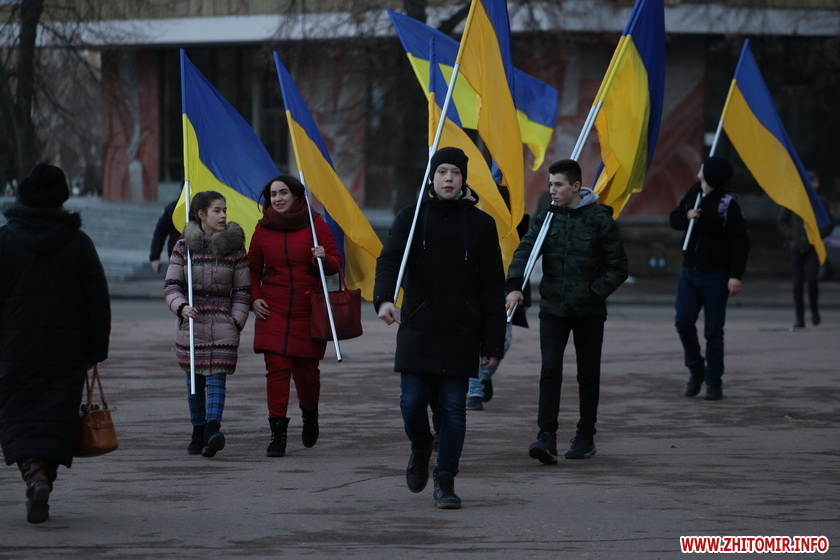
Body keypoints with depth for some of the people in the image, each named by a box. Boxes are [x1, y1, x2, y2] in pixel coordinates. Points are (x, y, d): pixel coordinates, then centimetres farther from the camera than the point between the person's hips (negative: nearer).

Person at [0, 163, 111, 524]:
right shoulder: (78, 242, 1)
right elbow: (98, 300, 1)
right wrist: (97, 350, 7)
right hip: (67, 353, 1)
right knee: (56, 415, 7)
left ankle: (34, 475, -21)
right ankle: (42, 488, 6)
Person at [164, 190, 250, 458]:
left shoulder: (235, 248, 2)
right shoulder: (184, 247, 3)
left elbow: (242, 290, 5)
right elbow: (171, 284, 1)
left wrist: (236, 321, -3)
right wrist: (181, 306, -17)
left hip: (223, 324, -2)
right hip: (191, 323, 2)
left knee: (216, 378, -13)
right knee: (194, 380, 8)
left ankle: (213, 430, -24)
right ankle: (198, 432, 19)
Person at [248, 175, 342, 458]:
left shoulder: (315, 224, 2)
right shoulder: (263, 229, 7)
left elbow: (336, 263, 5)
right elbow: (253, 269, 16)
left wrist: (324, 259, -17)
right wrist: (255, 298, 1)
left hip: (308, 311, -1)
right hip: (273, 311, 1)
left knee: (306, 370, 3)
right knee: (277, 369, -9)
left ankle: (310, 415, 35)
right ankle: (277, 433, -6)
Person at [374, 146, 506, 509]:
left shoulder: (481, 224, 4)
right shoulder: (411, 217, 3)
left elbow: (493, 288, 4)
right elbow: (390, 260, -10)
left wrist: (492, 344, 0)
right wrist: (383, 298, -32)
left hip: (462, 333, 0)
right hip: (417, 329, 0)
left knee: (453, 408, -1)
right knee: (412, 402, -3)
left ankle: (445, 482, 7)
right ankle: (420, 450, 28)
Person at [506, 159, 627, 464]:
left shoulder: (599, 220, -5)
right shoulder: (546, 218, 4)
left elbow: (618, 267, -2)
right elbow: (525, 250, -6)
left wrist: (595, 292, -13)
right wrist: (515, 286, -22)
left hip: (589, 312, -2)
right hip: (553, 309, 2)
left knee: (588, 375, 8)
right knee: (550, 371, -10)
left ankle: (585, 437, 20)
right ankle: (547, 437, -15)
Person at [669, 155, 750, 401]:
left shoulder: (728, 204, -14)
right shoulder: (694, 193, 4)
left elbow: (741, 242, -13)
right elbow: (674, 219, 15)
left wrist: (736, 275, -20)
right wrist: (686, 217, -8)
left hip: (715, 275, -5)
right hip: (689, 271, 5)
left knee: (713, 330, -2)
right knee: (683, 321, -1)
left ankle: (714, 382, 6)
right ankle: (696, 370, 19)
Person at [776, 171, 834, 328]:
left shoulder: (821, 203, 4)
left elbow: (829, 224, 11)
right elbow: (781, 221, 11)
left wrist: (818, 236, -4)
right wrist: (790, 236, -2)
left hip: (813, 249, -1)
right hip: (797, 248, 1)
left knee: (812, 280, -15)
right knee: (797, 284, 1)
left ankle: (815, 312, 8)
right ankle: (800, 319, 8)